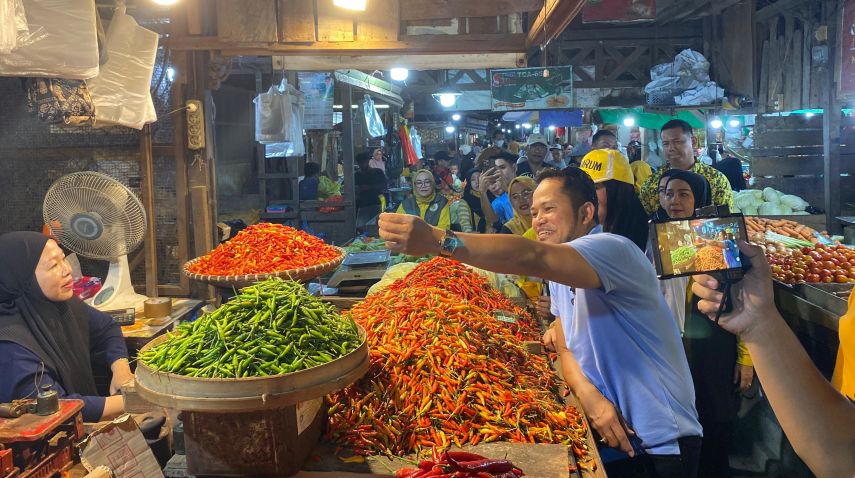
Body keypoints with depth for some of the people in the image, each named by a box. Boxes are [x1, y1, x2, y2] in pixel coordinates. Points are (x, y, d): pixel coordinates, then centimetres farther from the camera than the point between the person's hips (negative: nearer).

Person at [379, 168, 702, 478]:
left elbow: (535, 258, -40)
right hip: (611, 432, 7)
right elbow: (567, 347, 7)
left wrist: (438, 240, -51)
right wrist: (589, 395, -16)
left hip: (661, 440, -7)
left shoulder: (614, 249, -22)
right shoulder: (559, 275, 8)